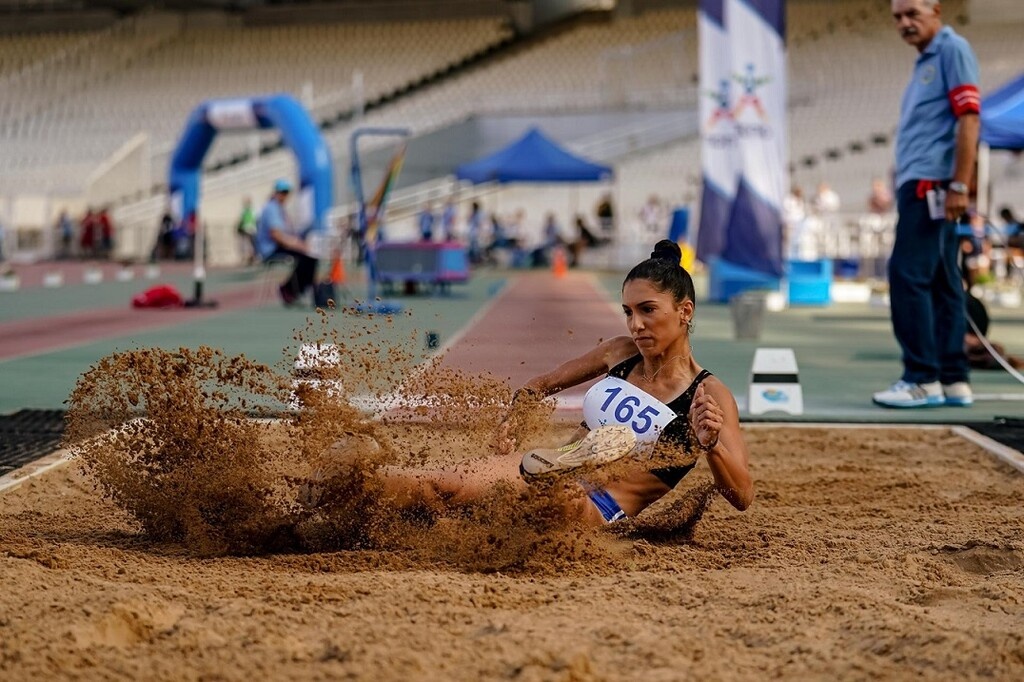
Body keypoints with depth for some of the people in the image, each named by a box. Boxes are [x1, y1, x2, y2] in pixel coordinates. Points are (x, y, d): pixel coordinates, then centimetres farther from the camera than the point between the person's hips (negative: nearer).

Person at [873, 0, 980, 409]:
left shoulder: (952, 50, -6)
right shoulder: (927, 60, 22)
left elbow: (969, 118, -15)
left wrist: (959, 186, -21)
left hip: (932, 184, -10)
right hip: (921, 185, 10)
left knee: (908, 275, -13)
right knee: (941, 282, 8)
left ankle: (923, 379, -12)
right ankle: (952, 380, 9)